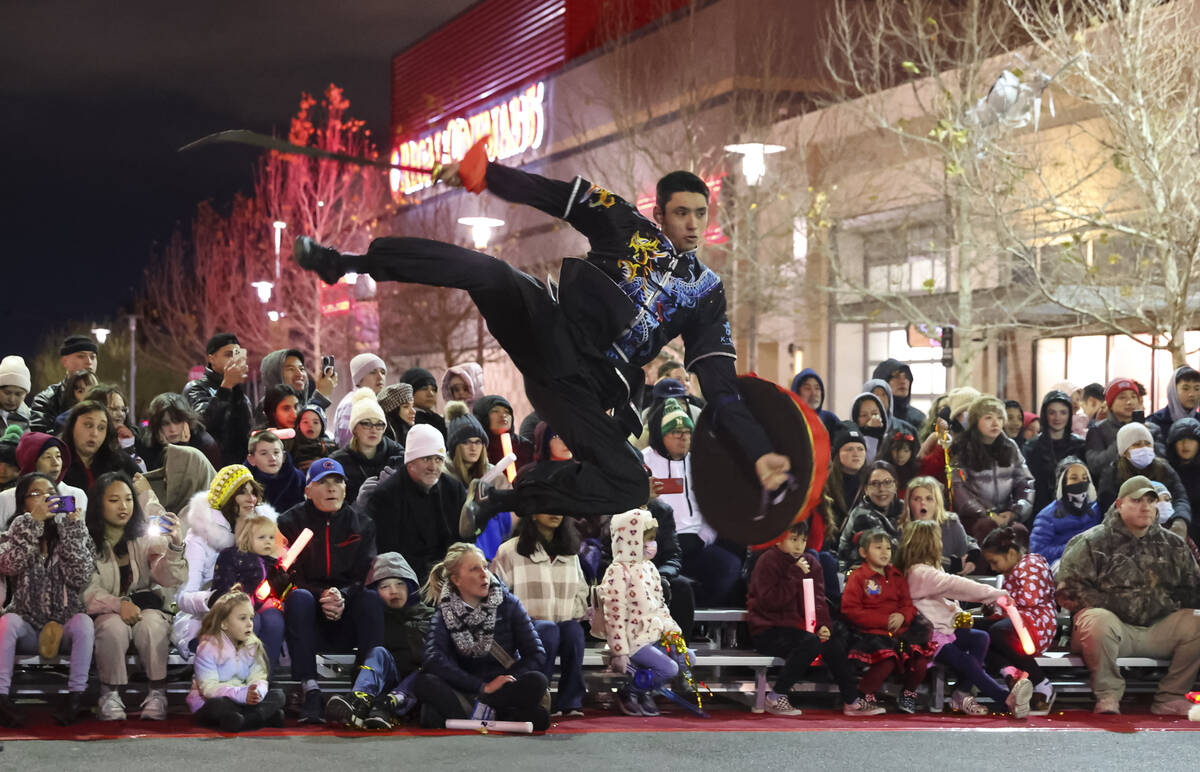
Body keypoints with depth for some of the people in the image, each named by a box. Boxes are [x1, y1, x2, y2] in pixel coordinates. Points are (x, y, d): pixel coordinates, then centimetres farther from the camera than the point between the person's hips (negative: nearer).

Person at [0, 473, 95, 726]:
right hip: (27, 627, 0)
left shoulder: (71, 532, 4)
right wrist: (32, 521, -24)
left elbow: (80, 578, -12)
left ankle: (75, 695, -28)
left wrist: (73, 527, -15)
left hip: (64, 627, 0)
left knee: (83, 621, -31)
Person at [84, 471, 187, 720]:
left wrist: (175, 546, -29)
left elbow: (170, 579, -10)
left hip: (146, 603, 1)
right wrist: (118, 605, -27)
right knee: (114, 627, -35)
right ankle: (110, 694, -19)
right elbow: (86, 591, -9)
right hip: (105, 612, -1)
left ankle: (157, 692, -20)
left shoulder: (146, 535, 4)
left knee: (152, 624, -33)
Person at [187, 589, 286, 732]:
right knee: (219, 704, -40)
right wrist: (242, 694, -36)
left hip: (243, 701, 6)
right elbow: (209, 688, -22)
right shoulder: (208, 648, -13)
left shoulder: (252, 647, 6)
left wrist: (257, 692, -29)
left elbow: (258, 678, -2)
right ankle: (266, 716, -31)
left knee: (278, 695, -13)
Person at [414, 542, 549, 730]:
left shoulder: (508, 604, 4)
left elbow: (537, 654, -2)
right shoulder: (444, 613, 3)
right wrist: (483, 686, -24)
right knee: (424, 682, -29)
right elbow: (434, 658, -15)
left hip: (505, 690, 0)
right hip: (465, 691, 0)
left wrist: (504, 683, -17)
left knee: (536, 682, -31)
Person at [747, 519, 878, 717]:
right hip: (768, 631, -7)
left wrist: (823, 625, -10)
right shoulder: (768, 561, -9)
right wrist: (795, 575, -21)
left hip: (797, 626, 7)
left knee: (833, 642, -14)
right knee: (811, 642, -31)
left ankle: (852, 701, -5)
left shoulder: (810, 562, 12)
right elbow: (770, 601, -19)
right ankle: (776, 698, -25)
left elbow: (818, 599, 8)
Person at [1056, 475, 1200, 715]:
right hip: (1114, 624, -4)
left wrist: (1170, 603, 1)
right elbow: (1068, 589, -4)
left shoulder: (1172, 545, 17)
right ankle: (1107, 695, -18)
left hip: (1158, 628, 4)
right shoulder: (1092, 543, 4)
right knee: (1097, 621, -38)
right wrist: (1110, 604, -14)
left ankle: (1169, 699, -8)